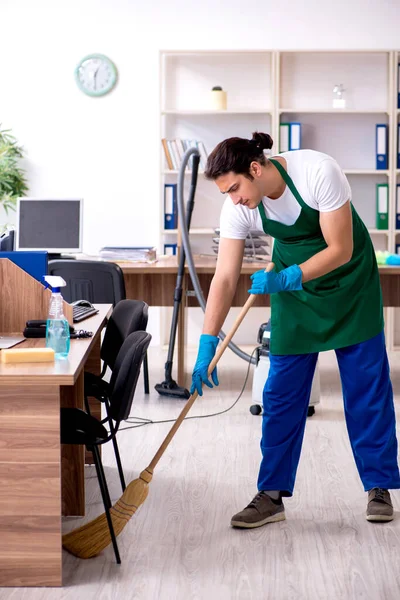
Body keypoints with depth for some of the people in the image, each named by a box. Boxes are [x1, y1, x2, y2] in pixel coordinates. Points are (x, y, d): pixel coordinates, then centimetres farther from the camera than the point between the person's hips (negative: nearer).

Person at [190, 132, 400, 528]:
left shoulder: (319, 172, -32)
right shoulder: (238, 209, -20)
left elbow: (340, 250, -26)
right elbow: (224, 279, -18)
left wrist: (284, 279, -33)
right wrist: (207, 346, -23)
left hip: (349, 279, -3)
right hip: (292, 284, 3)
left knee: (366, 384, 0)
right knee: (281, 390, -1)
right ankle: (272, 495, 5)